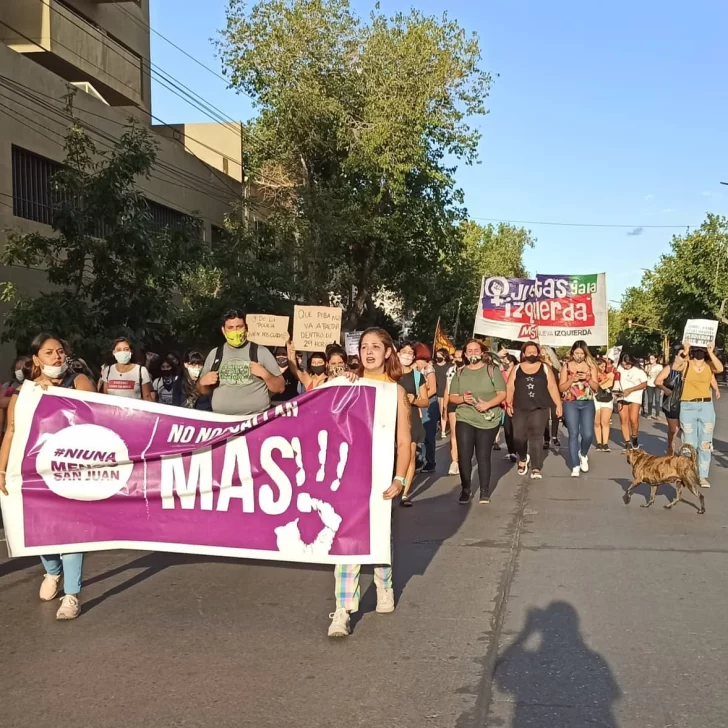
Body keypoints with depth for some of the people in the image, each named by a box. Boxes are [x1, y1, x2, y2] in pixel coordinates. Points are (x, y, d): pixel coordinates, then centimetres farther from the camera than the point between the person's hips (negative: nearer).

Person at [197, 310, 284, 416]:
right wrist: (202, 382, -1)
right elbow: (203, 391, 20)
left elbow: (280, 388, 4)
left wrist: (265, 374, -12)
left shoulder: (261, 352, 3)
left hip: (257, 419, -2)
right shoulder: (214, 354, 11)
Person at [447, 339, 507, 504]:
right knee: (464, 455, -6)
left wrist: (488, 404, -21)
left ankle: (484, 491, 15)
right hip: (464, 419, 2)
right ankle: (466, 489, 9)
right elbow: (452, 397, 8)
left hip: (488, 420, -2)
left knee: (483, 456, 3)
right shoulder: (460, 373, 8)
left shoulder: (492, 370, 0)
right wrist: (463, 399, -13)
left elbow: (502, 394, -5)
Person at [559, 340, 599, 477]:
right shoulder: (566, 366, 2)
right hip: (570, 404, -1)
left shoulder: (591, 366, 5)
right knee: (573, 434, -4)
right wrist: (572, 379, -15)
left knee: (588, 434, -7)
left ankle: (583, 455, 24)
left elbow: (596, 387, 3)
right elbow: (561, 387, 0)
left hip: (587, 404, 1)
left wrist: (587, 378, -14)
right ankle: (575, 466, 1)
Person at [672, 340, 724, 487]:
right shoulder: (686, 363, -2)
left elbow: (720, 369, -18)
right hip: (688, 407, -1)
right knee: (689, 444, 4)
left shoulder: (709, 365, 2)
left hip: (706, 407, 2)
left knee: (705, 444, 5)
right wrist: (685, 352, -32)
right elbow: (675, 367, -22)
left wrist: (711, 352, -21)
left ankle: (703, 476, 11)